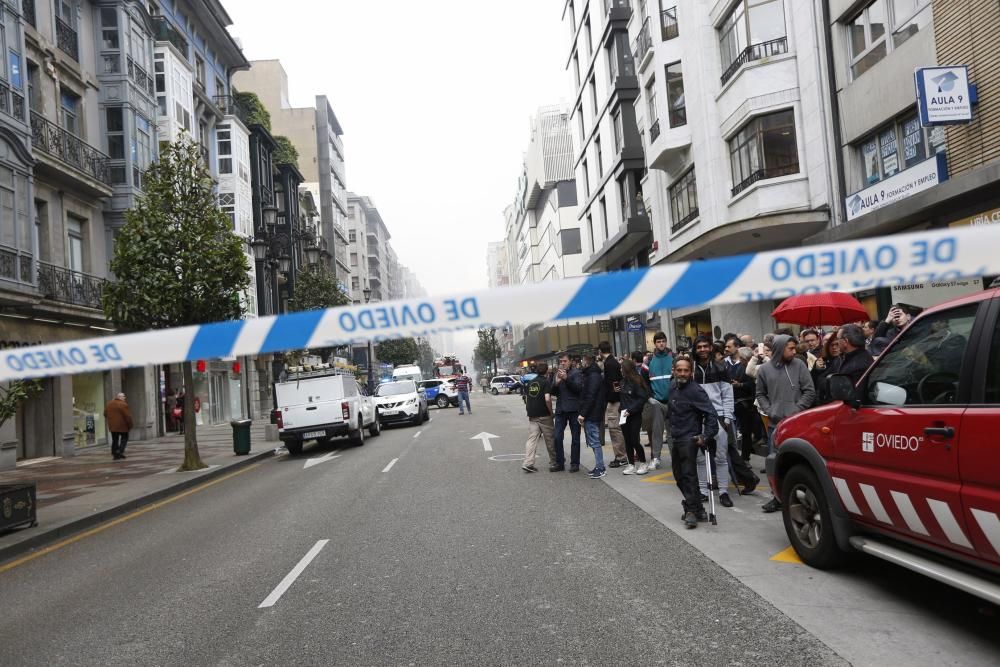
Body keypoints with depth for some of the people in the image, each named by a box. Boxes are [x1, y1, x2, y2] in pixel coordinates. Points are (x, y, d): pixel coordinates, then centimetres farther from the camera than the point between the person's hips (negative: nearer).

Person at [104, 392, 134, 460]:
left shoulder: (109, 404, 8)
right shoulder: (123, 405, -16)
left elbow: (105, 414, 16)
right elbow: (128, 416, -17)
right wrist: (130, 425, -6)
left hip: (112, 426, 6)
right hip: (122, 426, -6)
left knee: (115, 440, 13)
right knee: (124, 439, 7)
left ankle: (114, 454, 13)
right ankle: (120, 452, -6)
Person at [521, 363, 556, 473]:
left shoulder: (530, 382, 10)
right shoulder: (546, 382, -9)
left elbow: (526, 398, 14)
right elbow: (547, 399, -20)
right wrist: (551, 411, -9)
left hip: (532, 415, 5)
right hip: (544, 415, -5)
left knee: (532, 439, 4)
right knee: (550, 440, 6)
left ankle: (528, 463, -5)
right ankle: (554, 464, 14)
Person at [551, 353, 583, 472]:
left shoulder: (576, 373, -2)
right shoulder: (557, 373, 12)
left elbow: (578, 387, -15)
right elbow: (553, 392, 11)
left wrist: (566, 378, -24)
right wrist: (556, 382, -9)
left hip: (573, 409, -4)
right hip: (560, 409, 4)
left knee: (575, 438, 4)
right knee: (557, 437, -1)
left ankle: (574, 463, 12)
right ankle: (559, 461, 10)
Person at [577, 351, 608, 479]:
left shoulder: (593, 376, -15)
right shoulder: (596, 375, 16)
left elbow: (590, 397, -21)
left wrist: (583, 414, -20)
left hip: (591, 415, -10)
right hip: (595, 414, 10)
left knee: (594, 442, -6)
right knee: (594, 442, 13)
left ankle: (600, 468, -3)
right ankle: (599, 467, 17)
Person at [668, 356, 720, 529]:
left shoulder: (695, 390, -16)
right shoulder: (673, 386, 7)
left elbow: (711, 414, -18)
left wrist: (706, 436, -23)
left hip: (689, 439, -8)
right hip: (675, 438, 8)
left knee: (689, 474, -11)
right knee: (679, 476, 13)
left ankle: (692, 510, -2)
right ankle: (695, 507, 25)